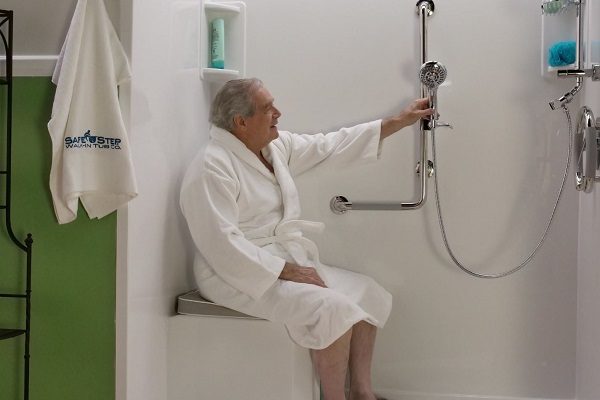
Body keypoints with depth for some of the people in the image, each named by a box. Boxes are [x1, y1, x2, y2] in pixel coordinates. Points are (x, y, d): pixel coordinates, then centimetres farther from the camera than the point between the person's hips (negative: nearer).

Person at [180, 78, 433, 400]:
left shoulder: (277, 146, 7)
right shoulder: (212, 167, -18)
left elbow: (332, 147, 13)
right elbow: (222, 244, -25)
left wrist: (399, 121, 11)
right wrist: (286, 271, -23)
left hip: (288, 261, 10)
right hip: (242, 274, -9)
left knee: (368, 294, 6)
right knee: (334, 308, -25)